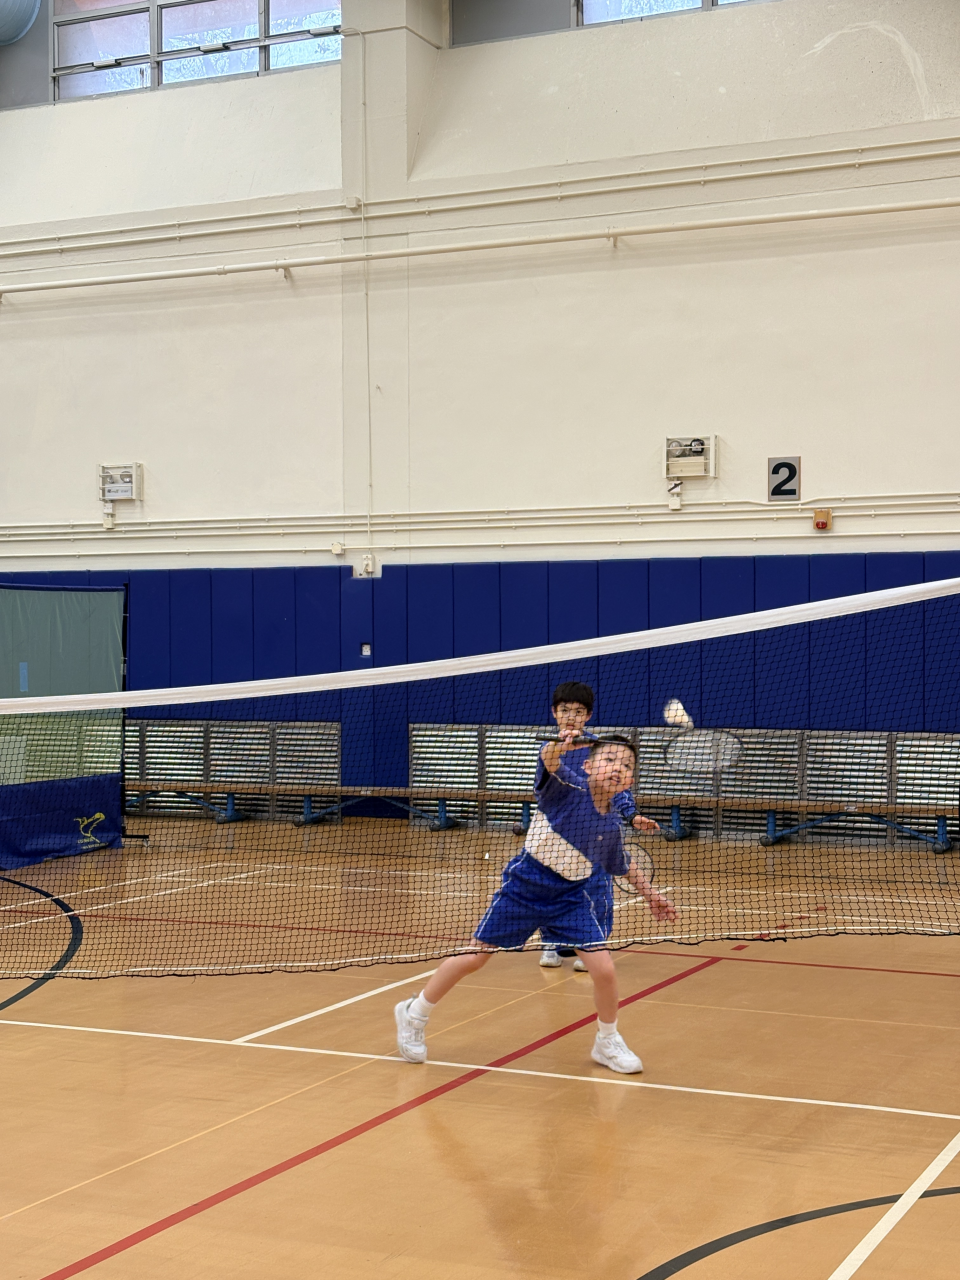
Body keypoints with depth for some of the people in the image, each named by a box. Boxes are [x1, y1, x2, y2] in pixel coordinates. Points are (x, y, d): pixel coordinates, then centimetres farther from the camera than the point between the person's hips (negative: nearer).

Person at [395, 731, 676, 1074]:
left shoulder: (612, 823, -5)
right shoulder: (568, 786, -19)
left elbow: (623, 864, 14)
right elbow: (550, 762, -40)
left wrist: (650, 894, 15)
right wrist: (557, 747, -61)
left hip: (574, 895, 3)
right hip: (524, 886, -3)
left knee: (604, 968, -10)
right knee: (473, 958, 5)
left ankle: (607, 1043, 17)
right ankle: (414, 1014, 27)